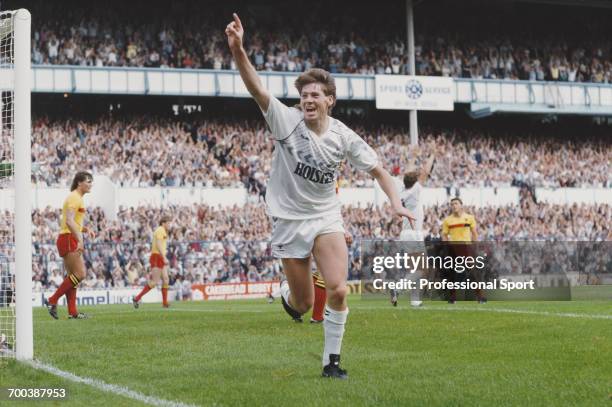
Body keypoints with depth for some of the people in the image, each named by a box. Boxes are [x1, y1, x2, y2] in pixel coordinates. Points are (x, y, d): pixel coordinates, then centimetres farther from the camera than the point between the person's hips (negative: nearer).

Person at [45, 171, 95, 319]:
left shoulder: (78, 198, 20)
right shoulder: (74, 198, -11)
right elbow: (69, 221, -23)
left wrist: (86, 229, 8)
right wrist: (79, 240, -28)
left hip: (72, 241, 10)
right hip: (69, 239, -10)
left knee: (72, 276, 7)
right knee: (80, 274, -13)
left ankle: (72, 312, 6)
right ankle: (52, 300, -10)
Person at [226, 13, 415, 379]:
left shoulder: (343, 136, -4)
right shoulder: (286, 120, -11)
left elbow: (377, 169, 5)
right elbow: (256, 87, -25)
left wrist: (396, 202, -11)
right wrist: (237, 49, -40)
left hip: (326, 218, 1)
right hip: (290, 219, -1)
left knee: (338, 289, -18)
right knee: (304, 304, 3)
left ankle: (332, 360, -2)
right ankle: (288, 293, 43)